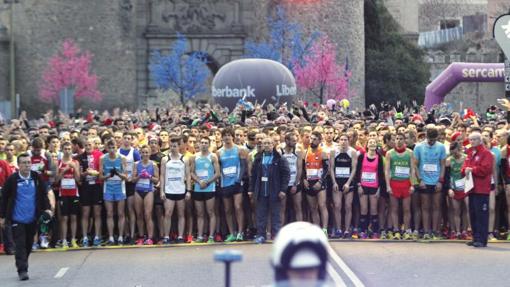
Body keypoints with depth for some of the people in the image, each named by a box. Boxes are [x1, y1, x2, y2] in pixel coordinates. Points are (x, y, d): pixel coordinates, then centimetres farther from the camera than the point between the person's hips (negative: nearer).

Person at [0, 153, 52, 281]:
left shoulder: (37, 178, -1)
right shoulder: (12, 179, -7)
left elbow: (44, 194, 7)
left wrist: (47, 208, -7)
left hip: (32, 218, 3)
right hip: (17, 219, -3)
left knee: (29, 244, 11)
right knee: (20, 245, -8)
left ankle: (23, 267, 27)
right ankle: (22, 270, -7)